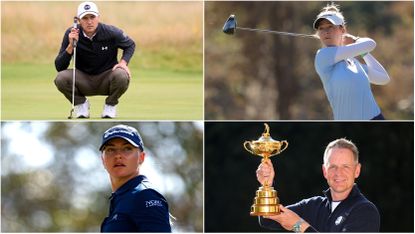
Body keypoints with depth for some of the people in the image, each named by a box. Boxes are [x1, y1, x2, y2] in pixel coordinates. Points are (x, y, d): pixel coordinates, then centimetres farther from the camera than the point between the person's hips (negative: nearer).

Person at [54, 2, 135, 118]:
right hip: (83, 81, 0)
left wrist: (123, 62, -13)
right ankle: (81, 103, 3)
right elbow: (59, 67, -15)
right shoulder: (71, 34, -13)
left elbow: (130, 45, 7)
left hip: (106, 80, 0)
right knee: (61, 78, -29)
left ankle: (110, 105, -1)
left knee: (122, 76, -33)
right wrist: (71, 45, -29)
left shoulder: (111, 32, -14)